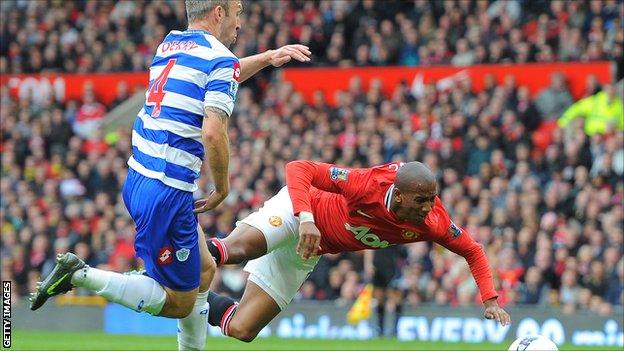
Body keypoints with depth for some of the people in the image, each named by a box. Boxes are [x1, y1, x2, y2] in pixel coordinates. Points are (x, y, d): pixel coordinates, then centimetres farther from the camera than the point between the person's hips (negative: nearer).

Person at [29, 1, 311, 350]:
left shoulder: (170, 44, 14)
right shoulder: (221, 59, -10)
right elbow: (213, 133, -22)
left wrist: (266, 58, 40)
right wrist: (222, 188, -7)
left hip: (138, 179, 9)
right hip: (168, 193, -9)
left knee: (204, 272, 23)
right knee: (180, 304, 2)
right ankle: (80, 274, -8)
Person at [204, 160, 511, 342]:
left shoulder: (434, 223, -20)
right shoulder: (368, 185, -35)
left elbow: (473, 251, -3)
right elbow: (299, 169, -33)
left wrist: (490, 300, -14)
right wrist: (306, 219, -47)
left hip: (307, 254, 5)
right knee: (236, 250, -40)